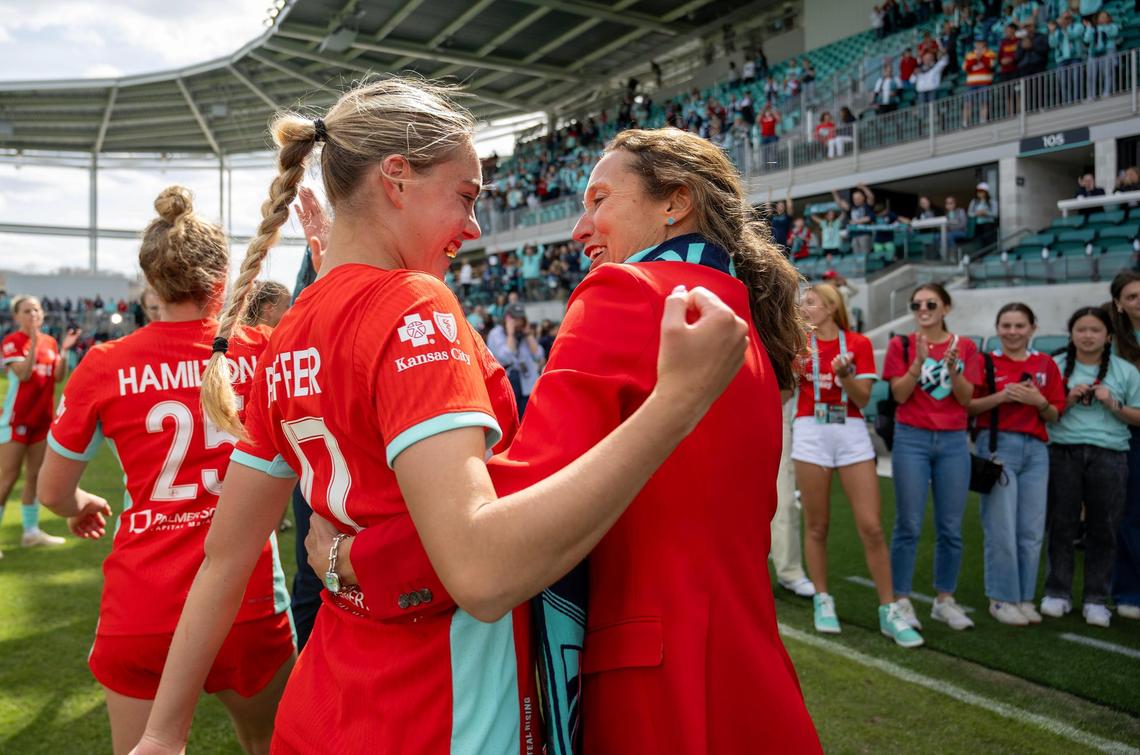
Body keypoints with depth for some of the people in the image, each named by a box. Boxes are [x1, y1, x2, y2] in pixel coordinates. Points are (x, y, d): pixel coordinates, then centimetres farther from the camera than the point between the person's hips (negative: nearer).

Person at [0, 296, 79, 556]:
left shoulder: (50, 342, 8)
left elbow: (58, 377, 1)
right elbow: (23, 374, -22)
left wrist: (65, 350, -10)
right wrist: (34, 342, -27)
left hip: (42, 418, 6)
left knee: (35, 476, 11)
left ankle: (31, 531, 20)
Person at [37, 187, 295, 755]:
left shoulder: (104, 366, -6)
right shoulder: (258, 352, -7)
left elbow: (52, 491, 5)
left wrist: (82, 506, 29)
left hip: (141, 610, 0)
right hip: (249, 600, 1)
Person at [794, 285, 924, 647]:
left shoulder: (858, 344, 4)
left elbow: (863, 398, -1)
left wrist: (844, 374, -18)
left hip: (852, 433, 0)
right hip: (811, 433, 0)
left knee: (871, 526, -4)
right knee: (816, 525, 4)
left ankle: (889, 612, 7)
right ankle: (822, 602, 20)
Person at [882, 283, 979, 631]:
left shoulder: (964, 346, 7)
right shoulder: (902, 345, 3)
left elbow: (966, 399, 0)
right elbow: (899, 394, -6)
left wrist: (952, 368, -16)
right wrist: (918, 362, -18)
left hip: (953, 441, 2)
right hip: (912, 439, -2)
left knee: (951, 527, 5)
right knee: (909, 525, -3)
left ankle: (945, 600, 18)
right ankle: (901, 601, 5)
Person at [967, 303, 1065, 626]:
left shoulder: (1046, 364, 10)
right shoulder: (985, 362, 2)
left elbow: (1055, 416, 11)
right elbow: (968, 407, -1)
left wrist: (1039, 401, -9)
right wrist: (1000, 396, -15)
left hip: (1035, 449, 3)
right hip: (997, 445, -3)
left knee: (1032, 530, 5)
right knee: (1001, 529, -4)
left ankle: (1026, 598, 17)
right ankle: (1002, 599, 7)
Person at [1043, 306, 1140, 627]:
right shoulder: (1055, 367, 8)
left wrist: (1113, 405, -8)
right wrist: (1068, 400, -7)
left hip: (1110, 456, 0)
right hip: (1063, 453, 0)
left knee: (1103, 529, 3)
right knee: (1061, 525, 2)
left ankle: (1096, 599, 13)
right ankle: (1058, 593, 13)